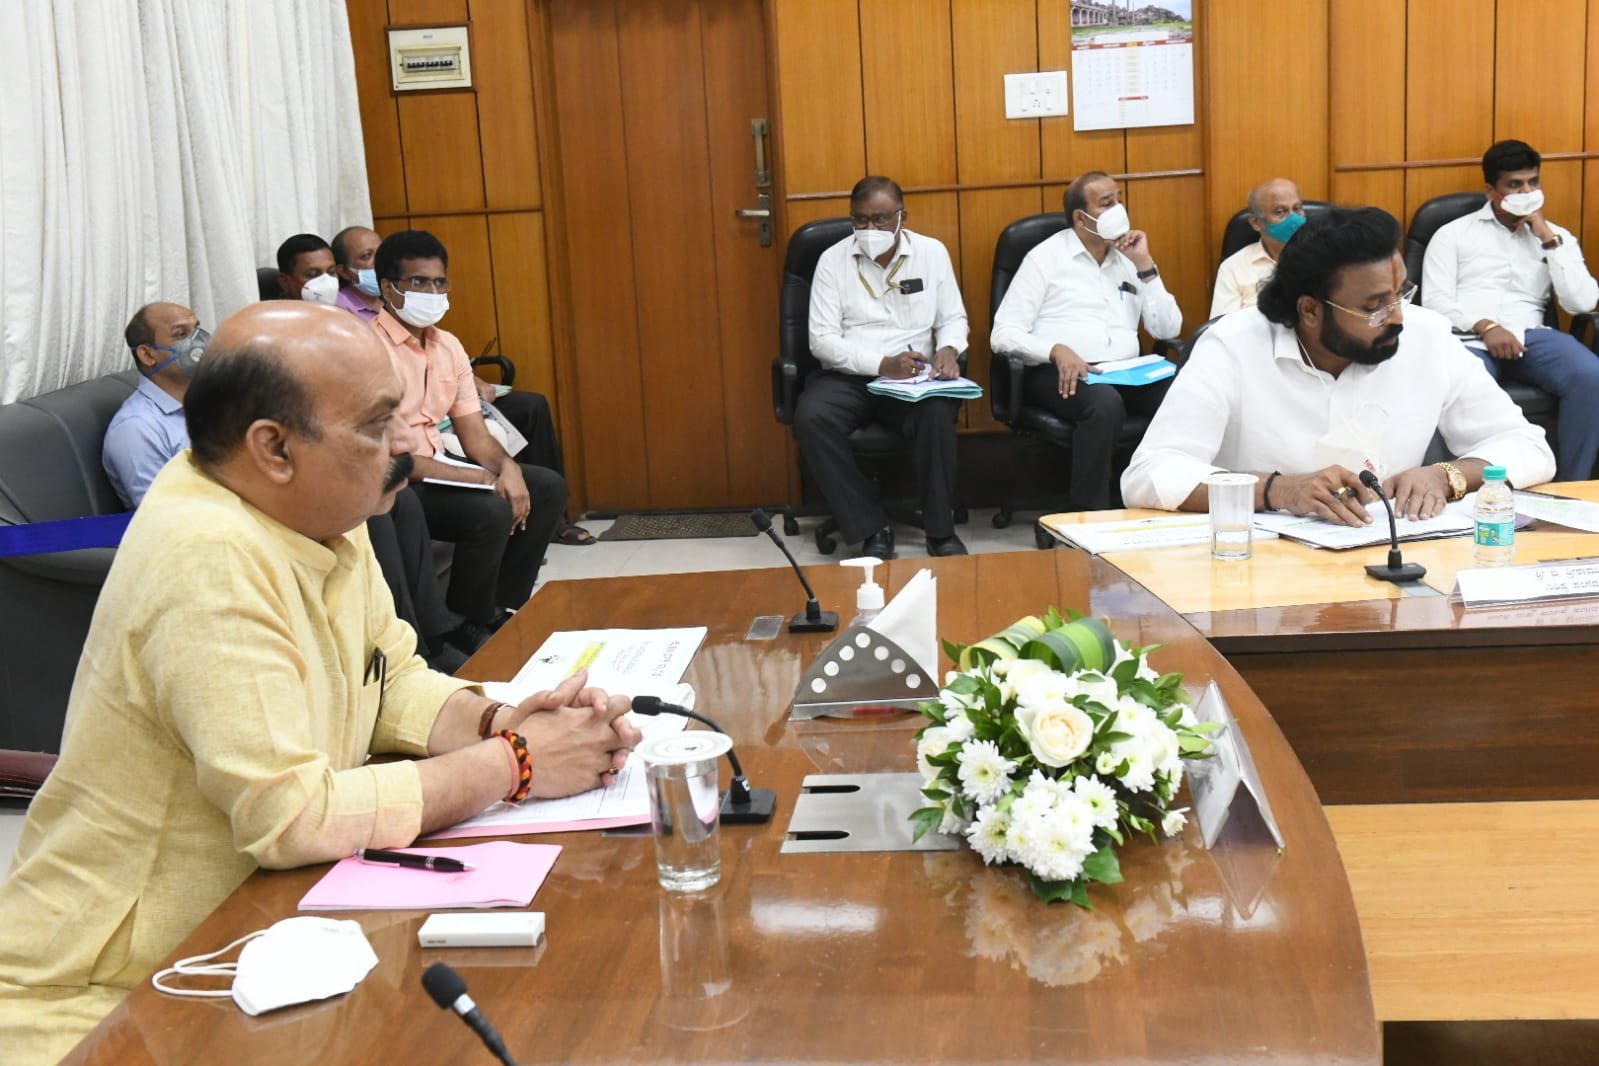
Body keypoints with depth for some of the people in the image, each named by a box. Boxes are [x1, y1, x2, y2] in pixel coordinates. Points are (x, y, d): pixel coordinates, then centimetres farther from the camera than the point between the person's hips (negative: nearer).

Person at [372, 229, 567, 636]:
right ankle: (467, 630, -8)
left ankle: (502, 608, 9)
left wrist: (506, 467, -14)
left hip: (436, 465, 9)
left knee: (549, 487, 3)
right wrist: (479, 478, -22)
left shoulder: (448, 346, 8)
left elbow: (472, 432, 9)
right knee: (491, 511, -29)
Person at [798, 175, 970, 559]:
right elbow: (822, 339, -6)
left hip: (915, 377, 0)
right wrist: (883, 364, -20)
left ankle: (940, 530, -16)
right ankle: (871, 529, -20)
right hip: (848, 376, 0)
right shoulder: (833, 260, 1)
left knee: (937, 413, -34)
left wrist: (948, 348, -13)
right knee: (810, 419, -32)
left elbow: (954, 318, 12)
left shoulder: (932, 252, 6)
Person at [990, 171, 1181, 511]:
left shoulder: (1129, 258, 18)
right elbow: (1003, 334, -5)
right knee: (1105, 403, -38)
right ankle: (1088, 513, -29)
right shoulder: (1047, 257, 5)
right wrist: (1057, 351, -22)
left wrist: (1145, 265, 2)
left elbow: (1168, 329, 9)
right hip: (1059, 373, -4)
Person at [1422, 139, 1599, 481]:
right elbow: (1435, 302, 2)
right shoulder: (1452, 234, 14)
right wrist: (1485, 326, -16)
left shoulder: (1556, 236, 21)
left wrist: (1547, 237, 3)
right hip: (1468, 338, -3)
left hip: (1530, 336, 3)